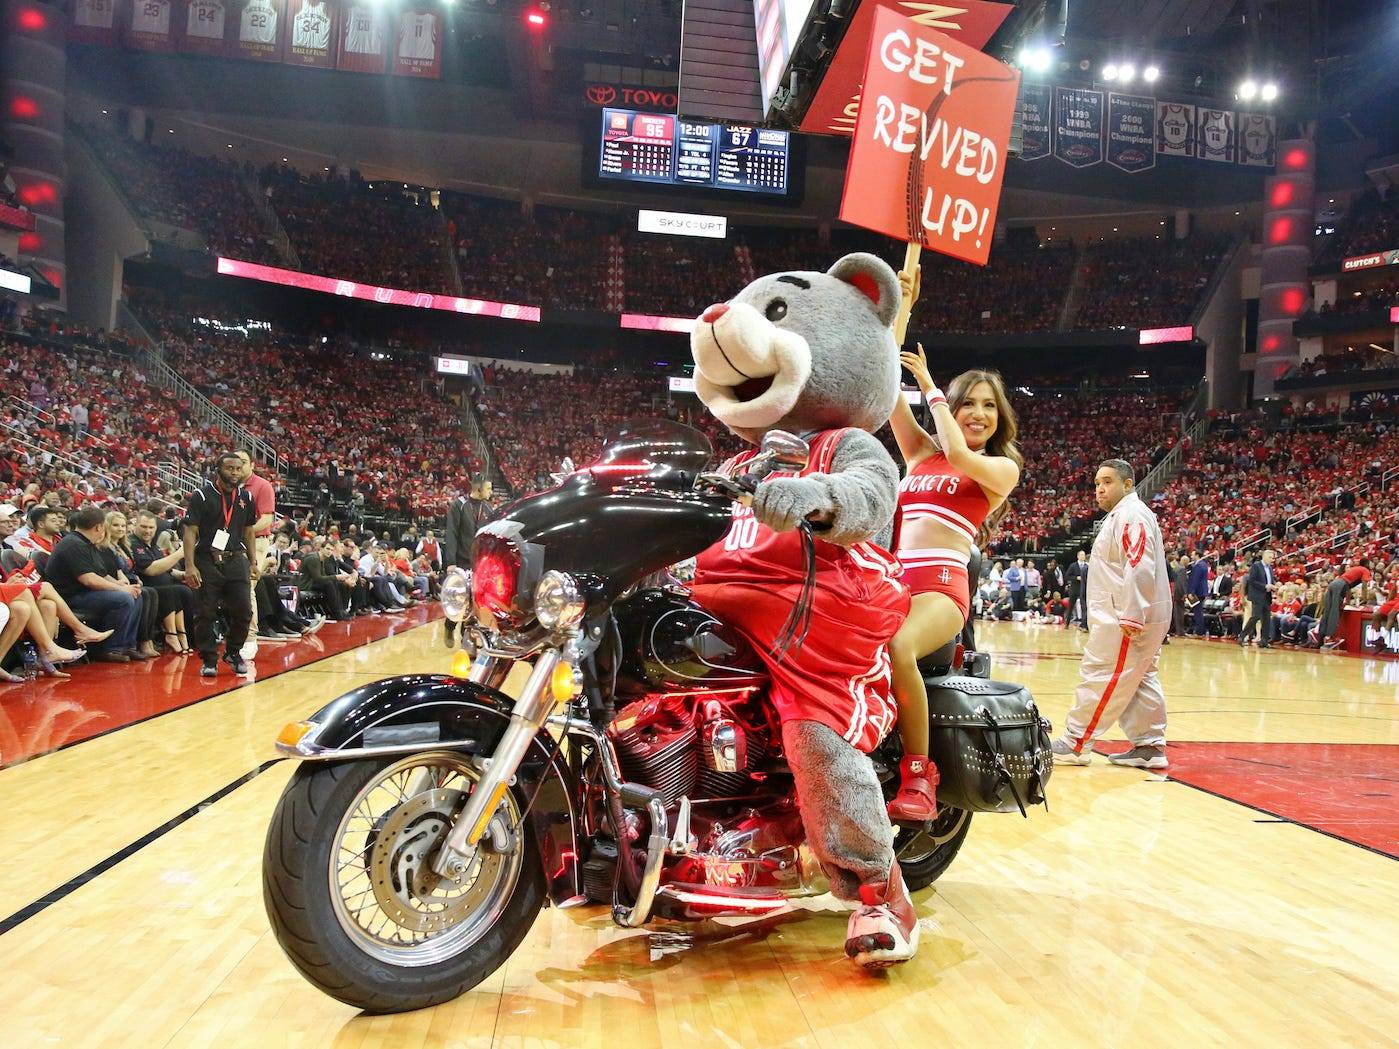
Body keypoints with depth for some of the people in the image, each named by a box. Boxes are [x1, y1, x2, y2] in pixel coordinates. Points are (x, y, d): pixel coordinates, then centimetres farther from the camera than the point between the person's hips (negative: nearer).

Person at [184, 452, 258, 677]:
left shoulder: (246, 497, 10)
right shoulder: (201, 495, -4)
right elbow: (190, 532, -8)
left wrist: (253, 562, 13)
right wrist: (190, 566, -15)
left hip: (236, 560, 4)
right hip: (207, 560, -4)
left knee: (244, 610, 0)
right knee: (206, 613, 0)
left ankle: (233, 652, 21)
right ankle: (209, 659, 11)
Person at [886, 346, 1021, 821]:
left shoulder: (1004, 467, 12)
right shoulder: (921, 452, 23)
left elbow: (959, 455, -9)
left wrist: (931, 388, 3)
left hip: (940, 586, -4)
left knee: (897, 648, -38)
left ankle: (919, 777, -24)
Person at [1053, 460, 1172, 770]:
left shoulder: (1131, 514, -14)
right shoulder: (1122, 515, 20)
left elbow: (1139, 569, -24)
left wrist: (1130, 617, -27)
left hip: (1129, 620, -11)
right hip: (1135, 617, 11)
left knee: (1099, 677, -7)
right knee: (1140, 680, 12)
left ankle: (1076, 744, -1)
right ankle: (1150, 747, 17)